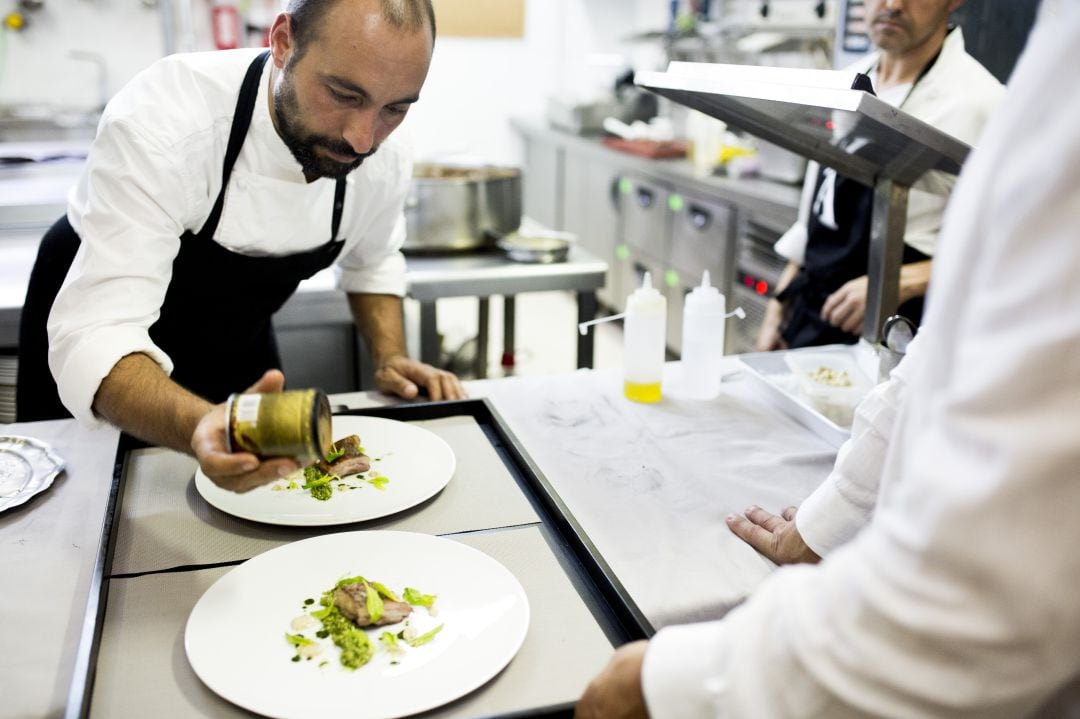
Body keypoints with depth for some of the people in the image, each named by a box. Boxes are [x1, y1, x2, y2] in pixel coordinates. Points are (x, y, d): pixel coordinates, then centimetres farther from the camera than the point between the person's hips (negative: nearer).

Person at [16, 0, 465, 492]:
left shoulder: (384, 158, -21)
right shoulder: (160, 123, -38)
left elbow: (371, 262, 0)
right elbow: (96, 338, -43)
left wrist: (390, 359, -16)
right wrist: (200, 426, -62)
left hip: (235, 332, 3)